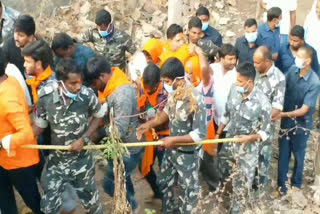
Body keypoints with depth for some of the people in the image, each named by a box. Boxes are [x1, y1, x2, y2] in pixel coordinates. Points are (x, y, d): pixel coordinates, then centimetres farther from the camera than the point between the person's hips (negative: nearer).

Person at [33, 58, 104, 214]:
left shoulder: (87, 95, -22)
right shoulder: (45, 97, -19)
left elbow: (99, 115, -2)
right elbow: (39, 125, -3)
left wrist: (84, 139, -13)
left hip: (81, 160, -1)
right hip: (56, 160, 1)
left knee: (90, 201, 18)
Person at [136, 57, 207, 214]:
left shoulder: (194, 100, -31)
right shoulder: (173, 92, -10)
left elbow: (200, 134, -26)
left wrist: (174, 140, -23)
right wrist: (150, 124, -4)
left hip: (187, 153, -7)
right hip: (171, 149, 7)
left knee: (186, 189, 15)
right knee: (164, 182, 25)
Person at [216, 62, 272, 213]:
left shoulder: (262, 102, -24)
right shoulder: (234, 90, -11)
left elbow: (265, 132, -15)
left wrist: (250, 138, -32)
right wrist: (217, 134, 10)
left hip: (247, 150, -5)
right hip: (229, 143, 5)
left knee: (241, 185, 9)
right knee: (224, 173, 24)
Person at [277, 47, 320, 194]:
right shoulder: (292, 70, -11)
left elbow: (304, 110, -25)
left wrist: (283, 114, -31)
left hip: (301, 124, -3)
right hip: (286, 121, 3)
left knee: (298, 155, 19)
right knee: (283, 155, 11)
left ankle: (296, 183, 42)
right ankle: (281, 186, 27)